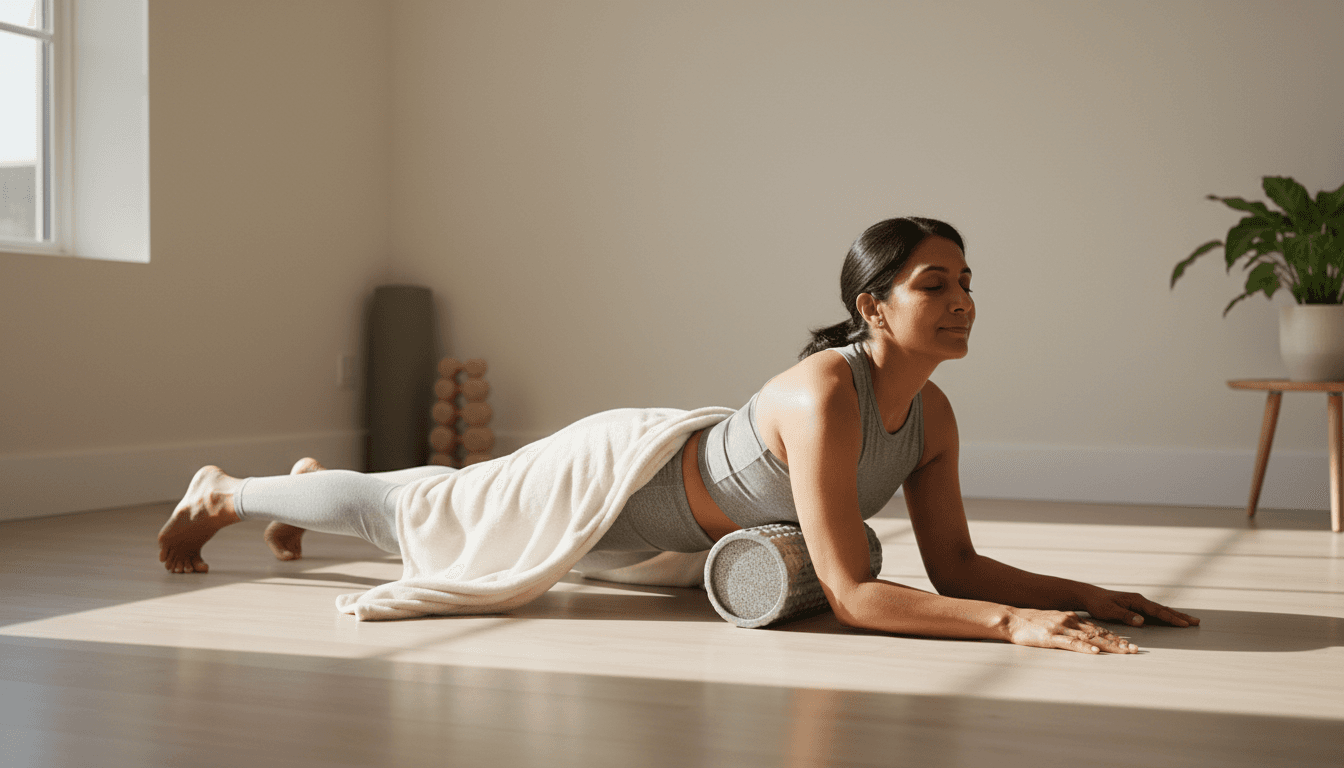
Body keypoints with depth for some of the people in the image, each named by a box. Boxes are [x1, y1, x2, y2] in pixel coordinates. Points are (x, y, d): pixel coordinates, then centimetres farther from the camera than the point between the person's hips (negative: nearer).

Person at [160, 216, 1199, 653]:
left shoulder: (932, 417, -14)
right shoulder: (826, 398, -40)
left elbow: (956, 565, -8)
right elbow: (849, 593, -41)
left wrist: (1084, 591, -18)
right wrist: (1016, 622, -45)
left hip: (675, 501, 7)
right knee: (422, 514, 14)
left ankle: (314, 482, 60)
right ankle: (221, 492, 40)